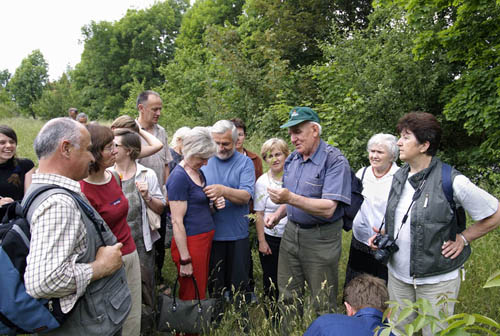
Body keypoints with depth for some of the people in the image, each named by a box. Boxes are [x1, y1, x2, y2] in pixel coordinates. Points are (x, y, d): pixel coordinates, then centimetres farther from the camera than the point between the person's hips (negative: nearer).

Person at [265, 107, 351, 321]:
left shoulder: (335, 161, -17)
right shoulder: (292, 159, 7)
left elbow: (328, 208, -25)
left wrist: (291, 198, -34)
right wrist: (277, 215, 3)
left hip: (321, 238, -7)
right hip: (291, 231, 7)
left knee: (323, 304, 8)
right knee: (288, 297, 17)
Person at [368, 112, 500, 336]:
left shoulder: (451, 181, -18)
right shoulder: (399, 176, 3)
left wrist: (462, 238, -10)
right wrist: (384, 235, 1)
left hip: (436, 280, -6)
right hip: (398, 275, 6)